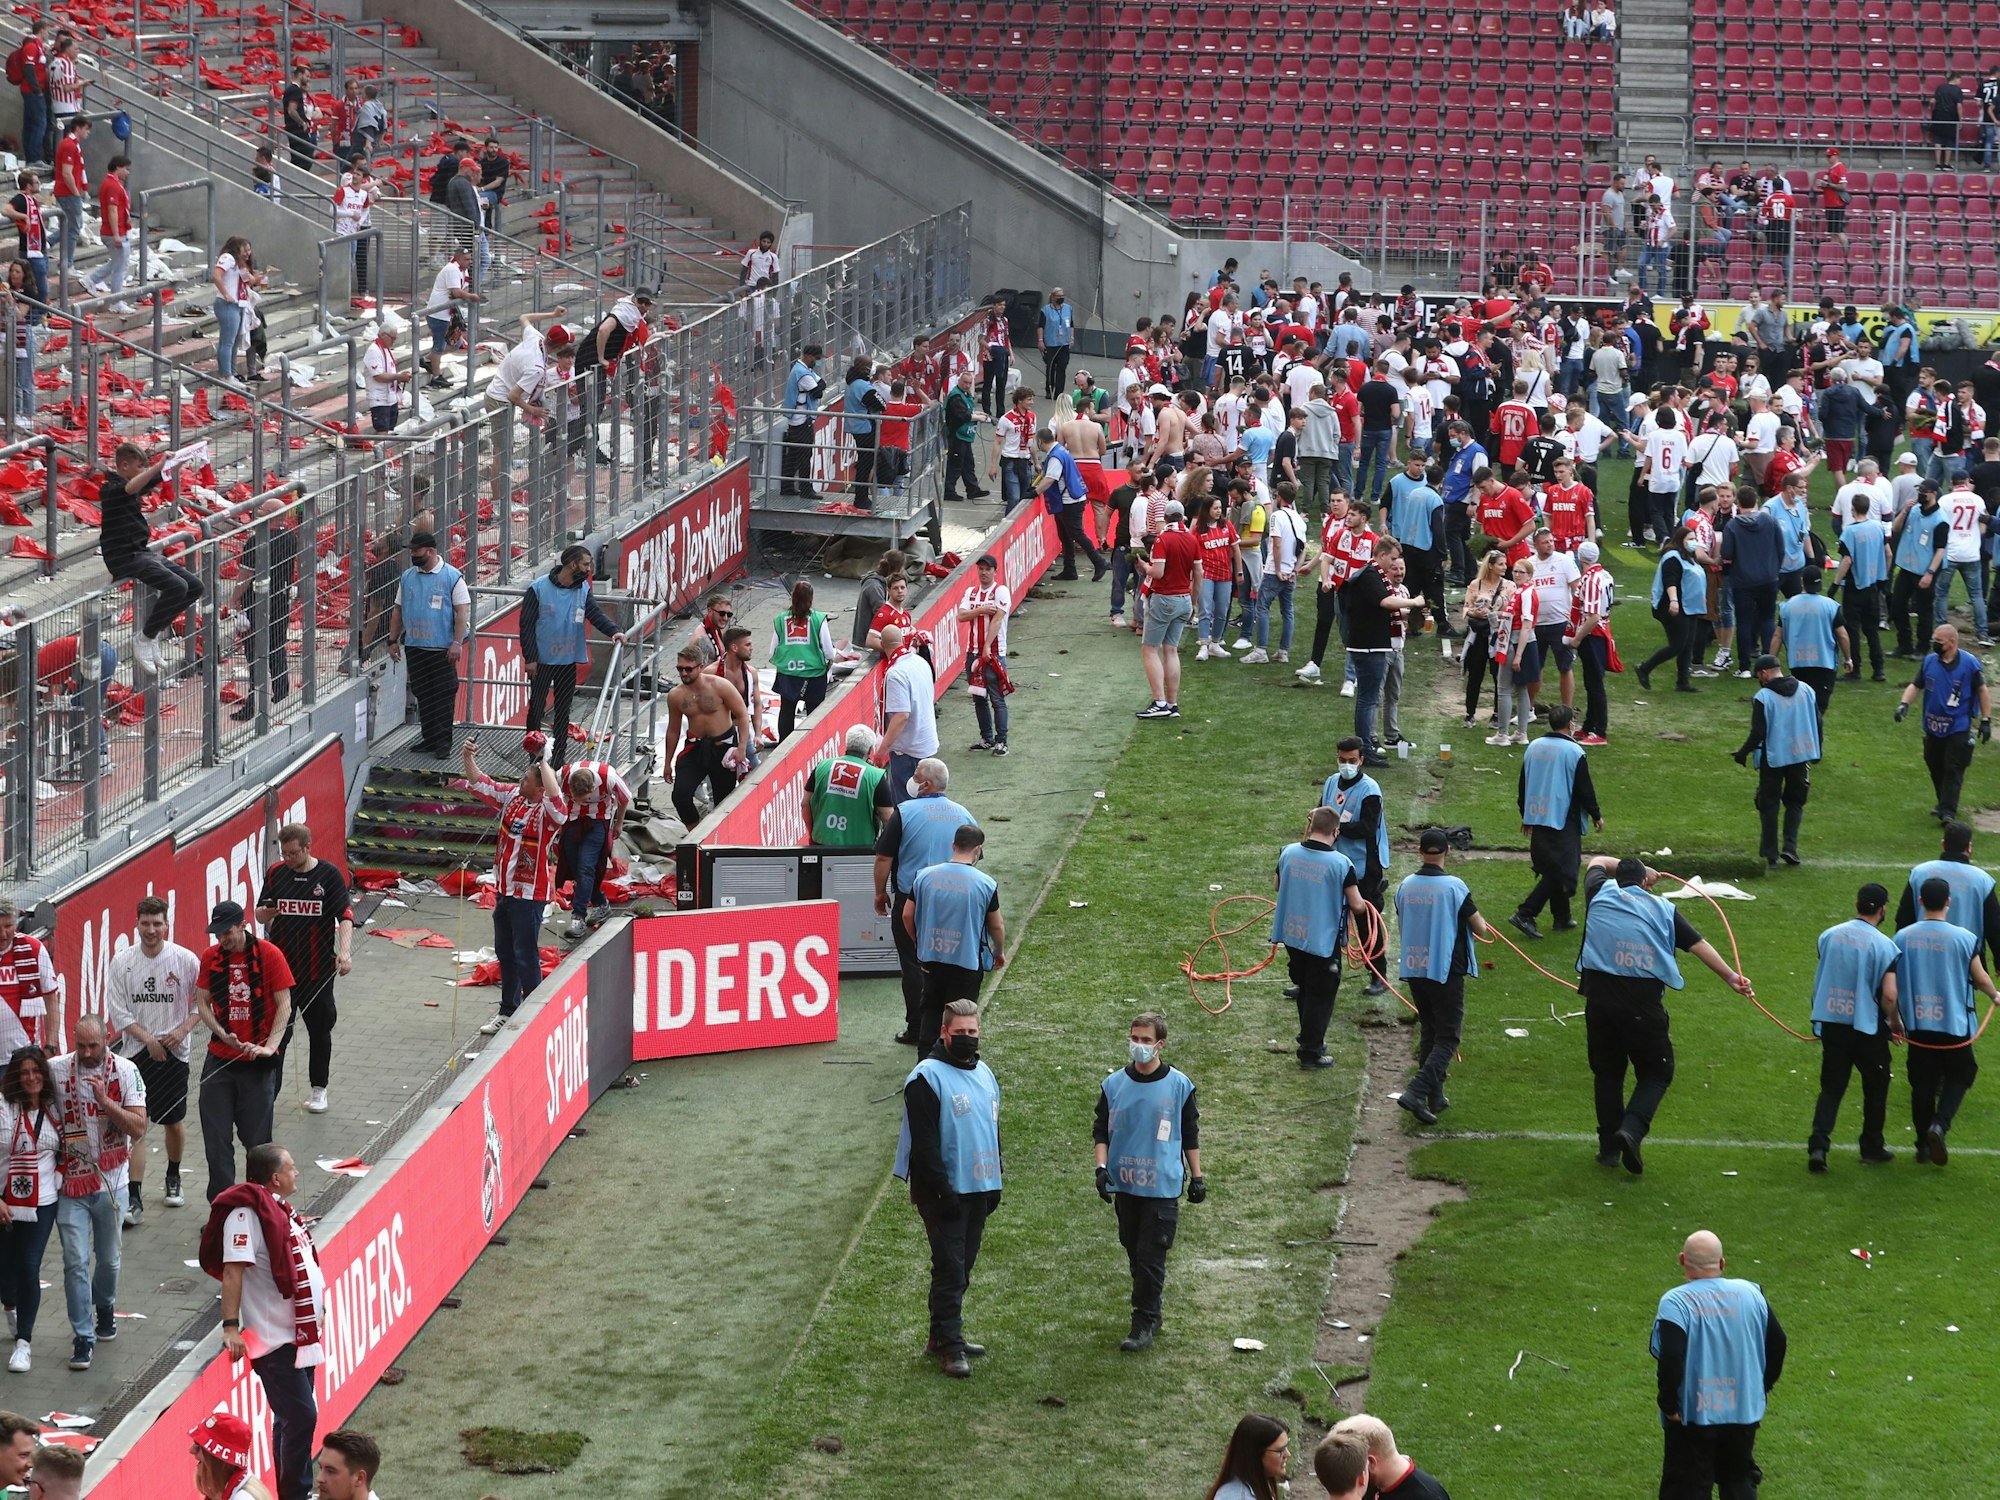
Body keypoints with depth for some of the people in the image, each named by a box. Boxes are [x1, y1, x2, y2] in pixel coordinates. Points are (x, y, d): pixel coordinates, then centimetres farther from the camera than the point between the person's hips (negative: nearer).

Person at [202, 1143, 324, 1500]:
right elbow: (232, 1271, -23)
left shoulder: (279, 1209, 13)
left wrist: (318, 1312, 28)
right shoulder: (246, 1212, -17)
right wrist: (231, 1326, -29)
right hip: (274, 1337, -10)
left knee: (292, 1417, 15)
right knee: (300, 1416, -10)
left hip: (299, 1333, 10)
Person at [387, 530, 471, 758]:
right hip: (414, 647, 5)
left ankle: (443, 742, 0)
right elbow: (398, 610, 17)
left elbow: (462, 611, -8)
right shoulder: (407, 577, 11)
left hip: (443, 648, -5)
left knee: (444, 694, -4)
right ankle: (428, 738, 17)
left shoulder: (452, 577, -4)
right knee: (422, 694, 9)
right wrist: (393, 640, 12)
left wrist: (457, 643, -15)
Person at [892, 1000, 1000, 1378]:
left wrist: (995, 1183, 18)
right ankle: (949, 1346, -5)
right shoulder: (927, 1078, -13)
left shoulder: (984, 1074, 12)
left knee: (962, 1265, 12)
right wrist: (942, 1190, -19)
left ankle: (943, 1335, 21)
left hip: (978, 1190, 8)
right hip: (945, 1191, -8)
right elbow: (924, 1143, -16)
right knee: (949, 1267, -8)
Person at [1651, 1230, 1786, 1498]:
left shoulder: (1675, 1303, -17)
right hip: (1745, 1412, 4)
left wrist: (1669, 1405, -12)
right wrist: (1762, 1388, 17)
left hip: (1692, 1416, -4)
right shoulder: (1751, 1293, -2)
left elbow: (1670, 1359, -25)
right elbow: (1777, 1343, 4)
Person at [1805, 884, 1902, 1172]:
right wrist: (1895, 1022, 2)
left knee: (1831, 1086, 9)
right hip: (1867, 1026, -4)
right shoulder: (1884, 946, -14)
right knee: (1875, 1086, 16)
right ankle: (1872, 1148, 25)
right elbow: (1889, 995, -17)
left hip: (1830, 1022, 4)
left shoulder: (1829, 935, 1)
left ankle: (1818, 1145, -8)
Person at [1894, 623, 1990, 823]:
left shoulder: (1970, 663, -9)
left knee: (1953, 770, -8)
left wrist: (1986, 720, -1)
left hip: (1958, 729, -5)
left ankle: (1948, 811, -9)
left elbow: (1982, 690, 0)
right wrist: (1904, 703, -10)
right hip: (1933, 726, 5)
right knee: (1935, 767, 13)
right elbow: (1915, 686, 9)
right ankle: (1944, 803, 30)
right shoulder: (1929, 662, 2)